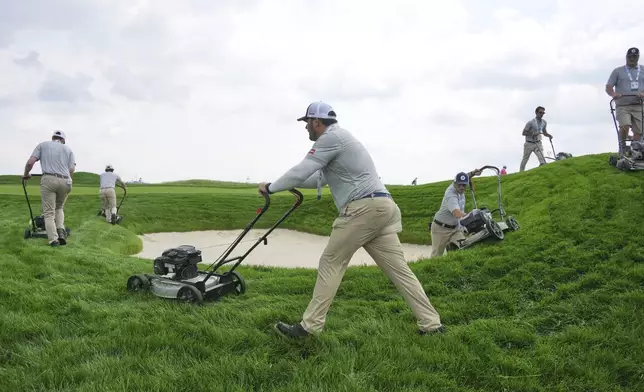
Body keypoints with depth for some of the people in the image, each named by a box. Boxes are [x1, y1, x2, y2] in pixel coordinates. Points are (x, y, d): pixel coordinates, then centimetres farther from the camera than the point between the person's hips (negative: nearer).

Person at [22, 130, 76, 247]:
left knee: (49, 212, 1)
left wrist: (26, 174, 23)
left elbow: (30, 162, 4)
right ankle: (60, 230, -1)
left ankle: (53, 239, -12)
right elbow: (72, 169, 7)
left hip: (48, 180, -2)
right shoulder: (68, 149, 20)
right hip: (65, 182, 2)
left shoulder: (43, 145, 15)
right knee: (59, 208, 22)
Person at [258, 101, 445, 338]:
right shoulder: (338, 137, 27)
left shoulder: (331, 137, -4)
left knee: (331, 264, -1)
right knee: (398, 268, 7)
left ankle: (310, 326, 3)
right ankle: (431, 324, 7)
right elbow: (319, 178, 34)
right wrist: (288, 184, 32)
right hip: (380, 207, 10)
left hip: (363, 208, -10)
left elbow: (303, 171, -8)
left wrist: (271, 187, 5)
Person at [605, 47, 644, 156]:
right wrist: (613, 94, -18)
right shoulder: (618, 71, 11)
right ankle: (622, 147, -3)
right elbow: (608, 87, 4)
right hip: (622, 106, -2)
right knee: (625, 126, -24)